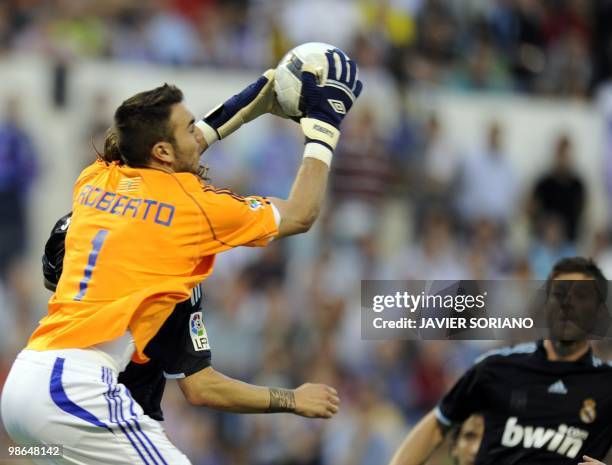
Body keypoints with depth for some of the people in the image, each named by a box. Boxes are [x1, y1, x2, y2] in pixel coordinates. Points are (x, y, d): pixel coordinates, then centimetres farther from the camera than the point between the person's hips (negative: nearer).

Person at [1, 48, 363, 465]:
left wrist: (247, 107, 42)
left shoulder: (95, 180, 14)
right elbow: (301, 215, 11)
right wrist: (322, 125, 20)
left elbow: (164, 164, 39)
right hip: (77, 389, -8)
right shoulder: (190, 203, -3)